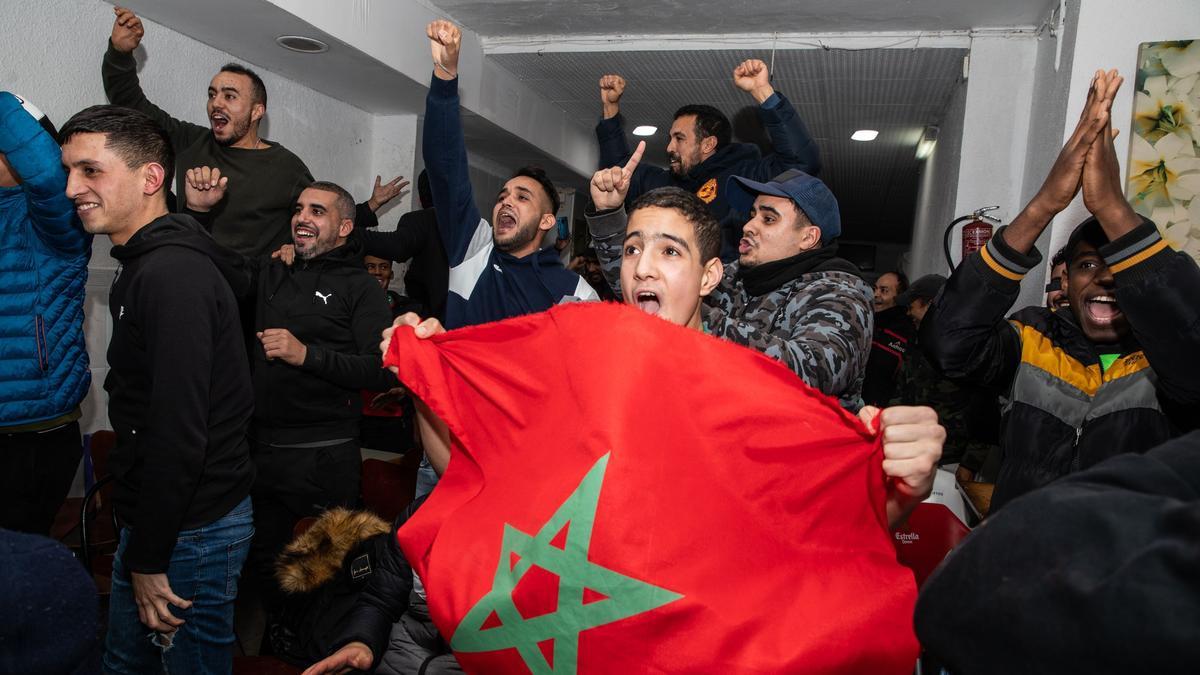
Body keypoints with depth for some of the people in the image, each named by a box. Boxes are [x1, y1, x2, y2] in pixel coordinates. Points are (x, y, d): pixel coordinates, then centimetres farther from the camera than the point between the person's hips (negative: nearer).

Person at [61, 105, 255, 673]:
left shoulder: (172, 276, -21)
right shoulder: (146, 268, 12)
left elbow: (180, 434, -25)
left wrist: (149, 559, -18)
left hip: (192, 530, -10)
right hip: (151, 518, 10)